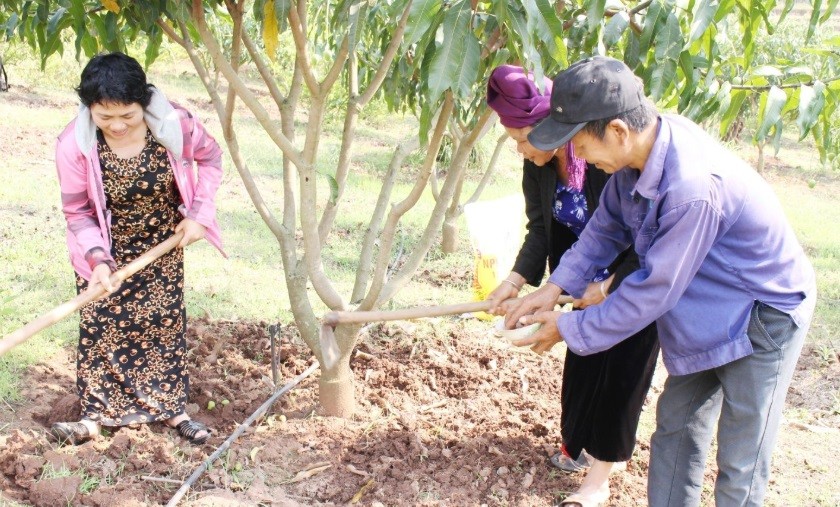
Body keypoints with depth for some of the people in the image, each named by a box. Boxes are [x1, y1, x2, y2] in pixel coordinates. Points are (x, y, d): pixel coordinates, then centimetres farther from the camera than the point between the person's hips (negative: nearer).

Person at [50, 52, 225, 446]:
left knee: (165, 323, 9)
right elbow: (77, 211, -15)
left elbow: (210, 157, -4)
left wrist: (199, 213, -10)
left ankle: (173, 408, 23)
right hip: (105, 250, -1)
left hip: (162, 245, 1)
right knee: (102, 327, 3)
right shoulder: (75, 144, -26)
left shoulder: (174, 124, -25)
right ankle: (96, 414, 18)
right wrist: (96, 259, -29)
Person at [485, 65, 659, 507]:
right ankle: (576, 443, 36)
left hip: (640, 280, -7)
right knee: (582, 359, 16)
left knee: (622, 371, -1)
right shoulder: (537, 167, -12)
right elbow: (540, 230, -9)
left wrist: (609, 288, -27)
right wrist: (516, 280, -22)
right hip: (594, 280, 7)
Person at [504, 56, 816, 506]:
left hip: (764, 316, -8)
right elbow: (607, 224, 4)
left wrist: (569, 330, -17)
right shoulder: (641, 147, -13)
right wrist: (553, 288, -5)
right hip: (707, 312, 9)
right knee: (675, 426, 18)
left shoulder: (693, 186, -38)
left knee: (740, 465, 2)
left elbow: (656, 288, -28)